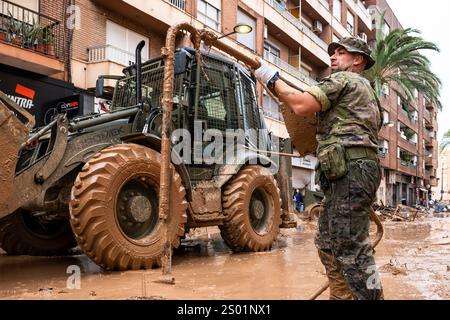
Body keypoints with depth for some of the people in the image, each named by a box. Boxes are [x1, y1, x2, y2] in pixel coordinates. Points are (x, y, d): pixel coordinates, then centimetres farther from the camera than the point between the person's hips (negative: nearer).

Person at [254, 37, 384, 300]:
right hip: (355, 170, 10)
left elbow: (302, 105, -12)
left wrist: (272, 79, -2)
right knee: (328, 243, 14)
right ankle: (341, 295, 20)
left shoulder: (344, 79, -1)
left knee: (349, 248, -11)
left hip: (351, 170, -10)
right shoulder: (364, 89, 30)